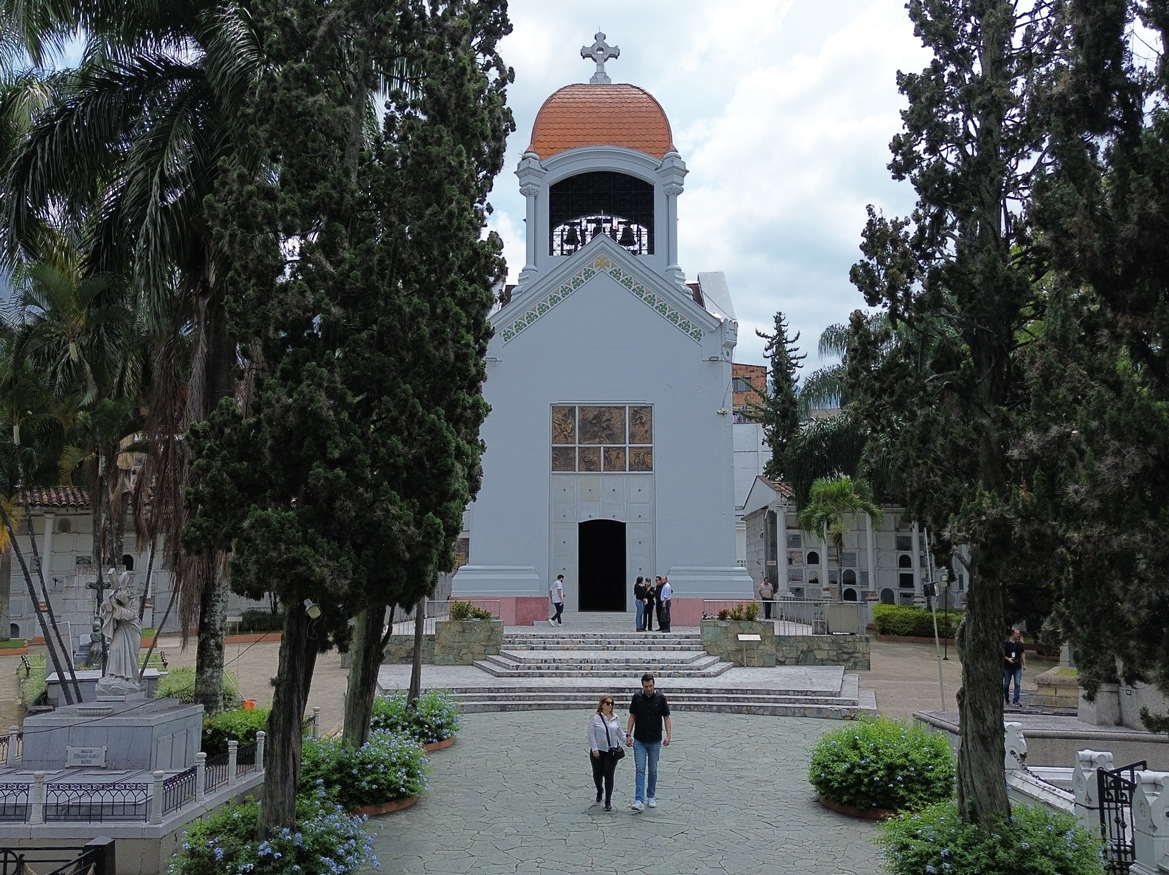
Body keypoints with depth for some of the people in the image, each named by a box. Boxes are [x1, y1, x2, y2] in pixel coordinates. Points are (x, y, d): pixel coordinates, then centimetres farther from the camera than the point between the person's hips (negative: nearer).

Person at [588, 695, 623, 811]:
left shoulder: (615, 718, 5)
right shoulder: (595, 718, -7)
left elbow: (619, 732, 12)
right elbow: (591, 734, -8)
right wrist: (594, 749, -14)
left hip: (612, 751, 2)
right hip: (598, 752, -2)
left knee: (609, 775, -3)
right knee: (597, 775, 9)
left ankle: (608, 802, 4)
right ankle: (599, 791, 41)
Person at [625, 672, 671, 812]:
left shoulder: (660, 698, -5)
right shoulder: (637, 697, -3)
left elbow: (666, 717, 0)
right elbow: (632, 716, 4)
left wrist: (668, 735, -10)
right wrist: (628, 735, -2)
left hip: (655, 741, 0)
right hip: (639, 741, 0)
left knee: (653, 770, 11)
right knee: (640, 770, -7)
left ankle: (651, 797, 26)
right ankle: (639, 801, -13)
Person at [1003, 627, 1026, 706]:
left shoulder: (1020, 644, 5)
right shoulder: (1006, 643, -5)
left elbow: (1022, 654, 11)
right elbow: (1002, 654, -2)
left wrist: (1024, 664, 6)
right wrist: (1008, 659, -17)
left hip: (1017, 667, 2)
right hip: (1007, 667, -2)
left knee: (1017, 684, -7)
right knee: (1006, 684, 8)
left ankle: (1016, 701, -4)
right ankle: (1007, 699, 30)